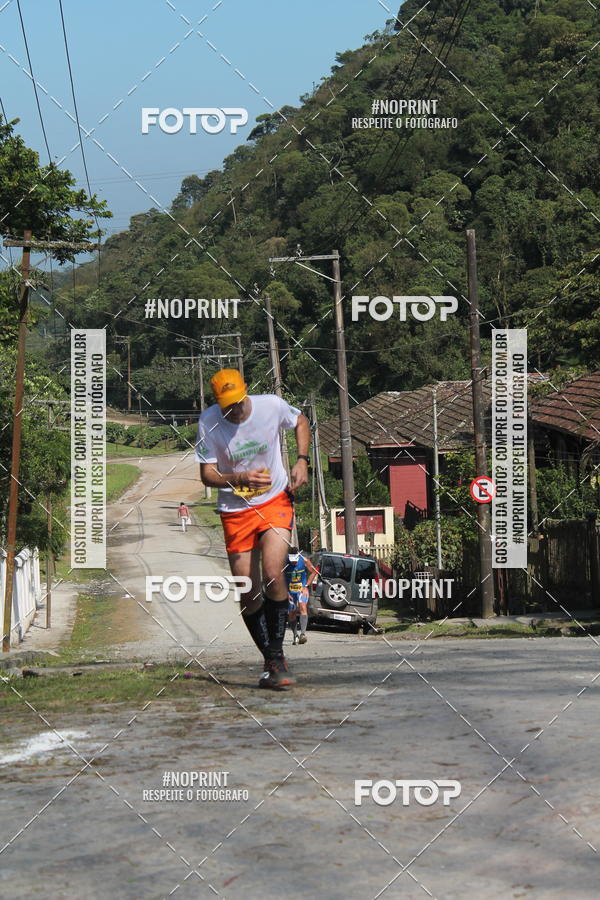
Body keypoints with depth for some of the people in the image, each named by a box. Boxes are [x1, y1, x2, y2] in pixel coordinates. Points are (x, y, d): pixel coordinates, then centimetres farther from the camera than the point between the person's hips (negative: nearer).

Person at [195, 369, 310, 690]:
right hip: (235, 511, 1)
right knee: (249, 593, 2)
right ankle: (271, 662, 18)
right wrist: (240, 478, -27)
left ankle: (277, 655, -7)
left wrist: (302, 461, -3)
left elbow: (300, 422, 11)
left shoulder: (272, 405, -11)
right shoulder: (208, 422, -14)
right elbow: (207, 475, -9)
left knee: (273, 575, -21)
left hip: (275, 501, -1)